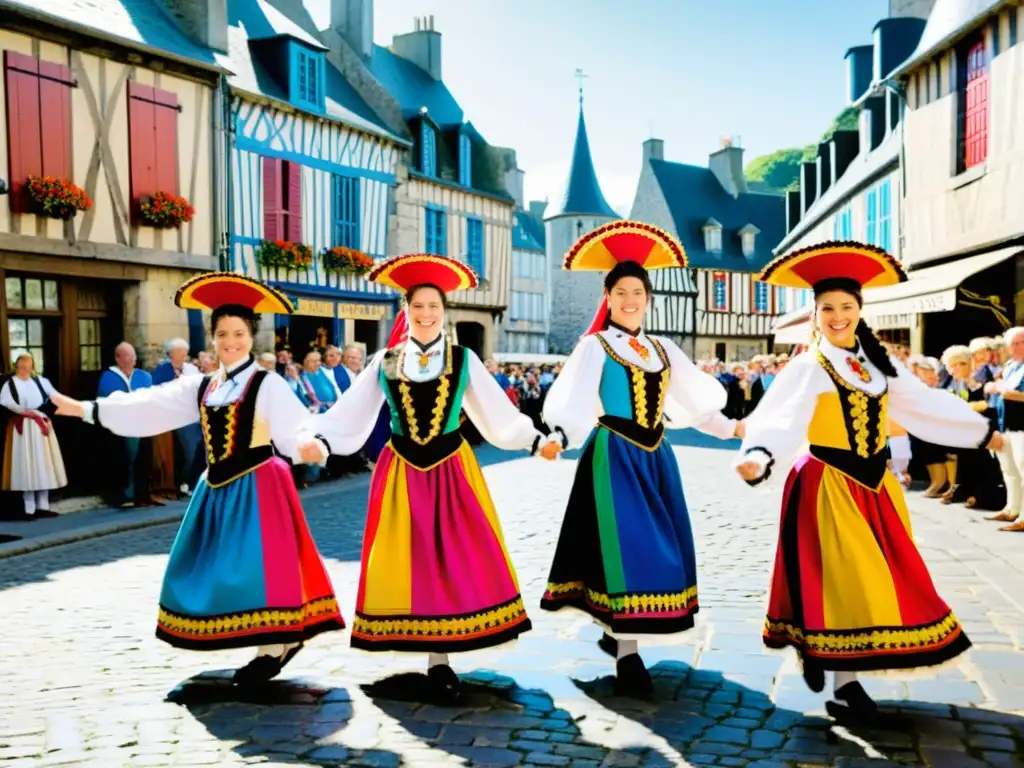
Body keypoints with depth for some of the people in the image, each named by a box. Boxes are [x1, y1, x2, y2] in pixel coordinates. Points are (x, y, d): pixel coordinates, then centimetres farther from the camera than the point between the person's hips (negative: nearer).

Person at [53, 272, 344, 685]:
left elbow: (295, 429, -20)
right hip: (218, 488, 7)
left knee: (256, 565, -9)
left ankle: (274, 648, 3)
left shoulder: (268, 384, -8)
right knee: (216, 567, 10)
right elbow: (149, 406, 7)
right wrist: (87, 409, 3)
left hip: (257, 486, -7)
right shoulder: (202, 387, 11)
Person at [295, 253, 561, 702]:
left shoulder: (463, 360, 3)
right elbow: (349, 415, 0)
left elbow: (498, 413, 3)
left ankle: (440, 660, 8)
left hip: (451, 471, -1)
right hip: (401, 473, 1)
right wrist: (318, 439, -15)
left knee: (452, 559, -2)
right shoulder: (384, 363, 4)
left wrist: (535, 441, -4)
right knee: (408, 562, 2)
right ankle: (435, 660, 15)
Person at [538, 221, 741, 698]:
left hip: (654, 457, 6)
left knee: (658, 548, 9)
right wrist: (561, 437, -35)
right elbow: (572, 400, -18)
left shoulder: (663, 349, 13)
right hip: (613, 456, -6)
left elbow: (692, 402, 17)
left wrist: (732, 429, 13)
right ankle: (626, 655, -6)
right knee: (624, 545, -10)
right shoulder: (594, 346, -3)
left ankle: (616, 633, 23)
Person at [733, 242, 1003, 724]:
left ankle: (839, 672, 24)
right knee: (842, 581, -5)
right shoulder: (808, 369, -11)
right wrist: (759, 457, -46)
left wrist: (982, 432, 25)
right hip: (827, 486, -6)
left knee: (875, 580, 9)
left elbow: (927, 404, 18)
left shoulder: (879, 366, 8)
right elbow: (781, 420, -26)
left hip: (873, 485, 7)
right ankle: (842, 684, 6)